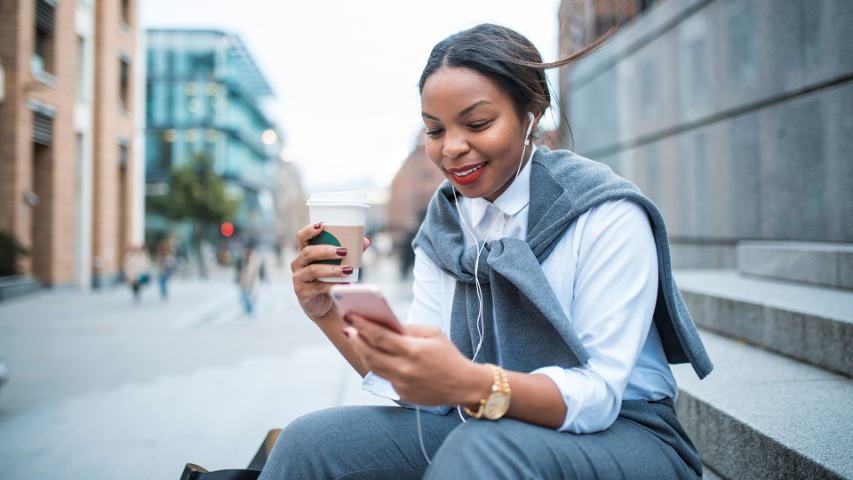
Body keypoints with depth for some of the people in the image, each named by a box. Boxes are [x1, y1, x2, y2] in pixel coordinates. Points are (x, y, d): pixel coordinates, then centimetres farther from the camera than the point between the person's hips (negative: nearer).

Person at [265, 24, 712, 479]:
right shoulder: (440, 230, 3)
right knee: (308, 443, -13)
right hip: (485, 428, 5)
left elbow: (598, 395, -20)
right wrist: (329, 315, -19)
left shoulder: (607, 215, -14)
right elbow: (427, 388, -4)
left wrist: (474, 385, -38)